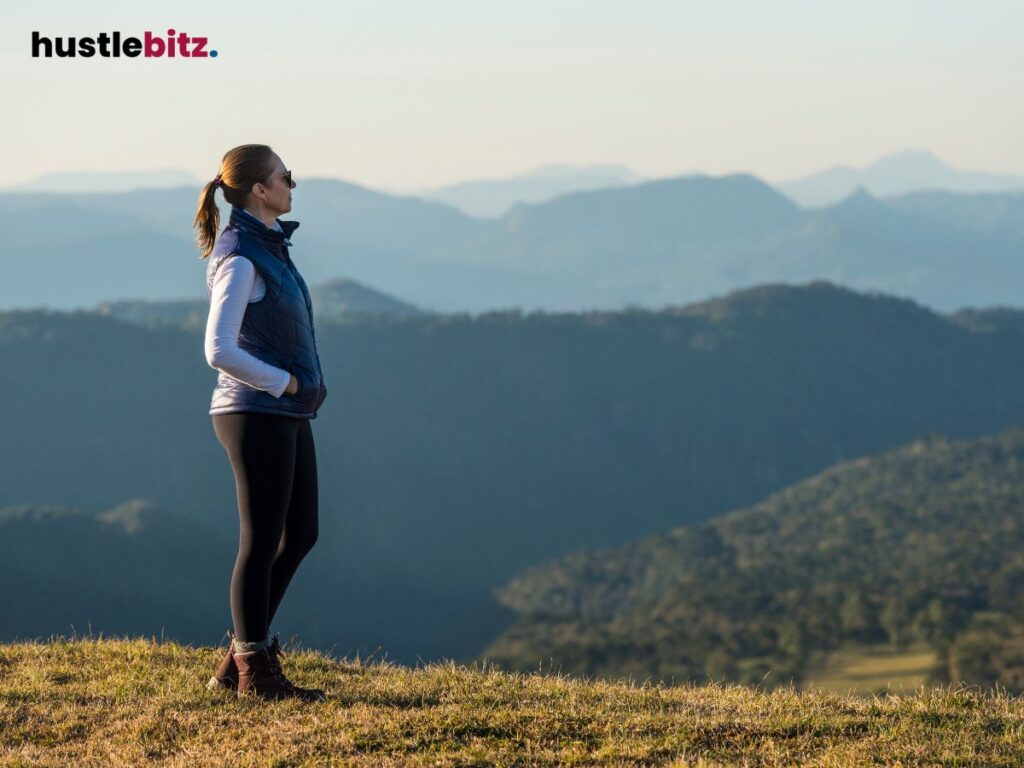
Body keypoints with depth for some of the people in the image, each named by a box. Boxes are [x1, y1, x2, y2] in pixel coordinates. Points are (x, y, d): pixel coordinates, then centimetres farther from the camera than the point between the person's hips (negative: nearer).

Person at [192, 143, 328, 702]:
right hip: (258, 415, -10)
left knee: (301, 534, 14)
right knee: (262, 541, -1)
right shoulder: (240, 259, -16)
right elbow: (220, 351, -23)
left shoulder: (269, 244, 13)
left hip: (287, 413, 10)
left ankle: (239, 659, 20)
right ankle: (256, 672, 9)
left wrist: (303, 386, 15)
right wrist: (285, 382, -13)